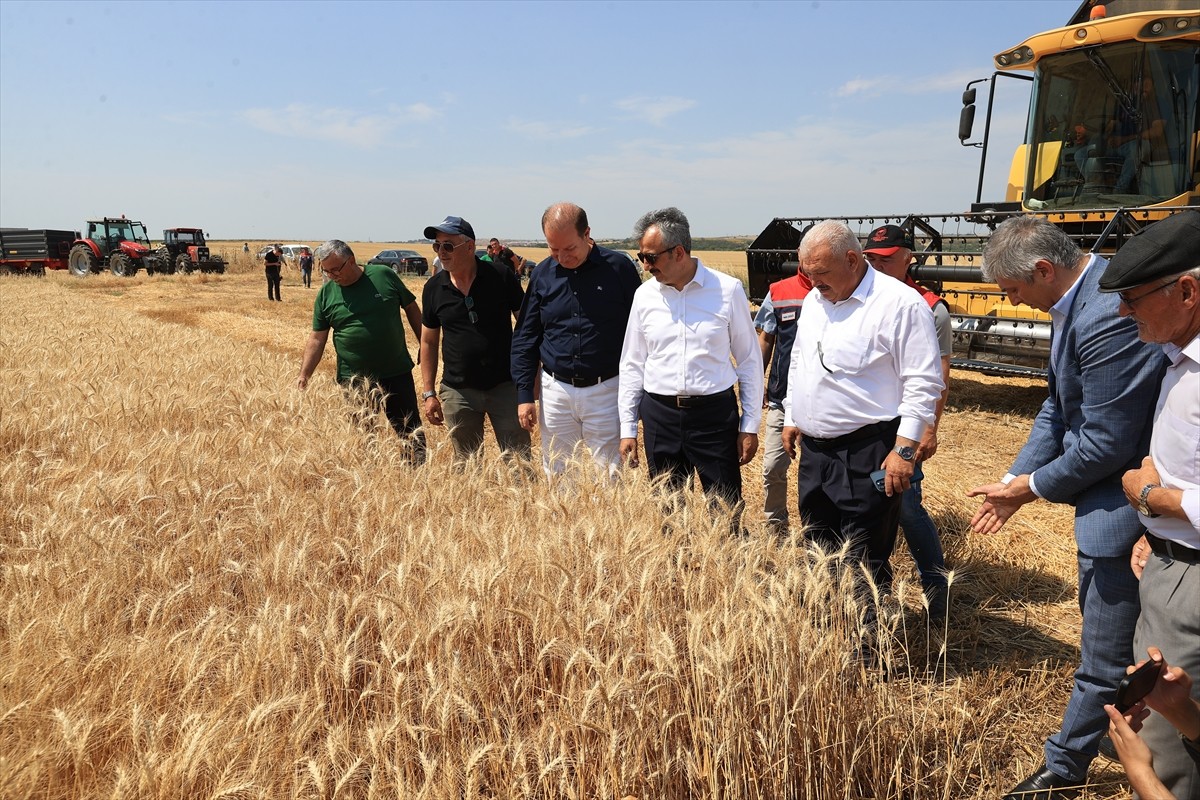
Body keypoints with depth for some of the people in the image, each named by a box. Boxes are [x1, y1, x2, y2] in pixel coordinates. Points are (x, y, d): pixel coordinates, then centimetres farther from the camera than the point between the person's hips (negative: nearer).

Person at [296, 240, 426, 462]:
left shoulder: (384, 276, -3)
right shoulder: (326, 294, 0)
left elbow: (411, 308, 6)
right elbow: (317, 339, 2)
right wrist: (303, 376, -5)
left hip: (397, 373, -1)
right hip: (353, 380, 1)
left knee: (411, 432, 5)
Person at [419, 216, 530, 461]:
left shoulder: (502, 277, -7)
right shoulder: (433, 288, 1)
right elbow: (428, 341, 9)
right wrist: (429, 393, 6)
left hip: (505, 386, -2)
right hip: (458, 392, 2)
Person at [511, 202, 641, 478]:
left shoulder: (618, 268, -6)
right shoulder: (543, 274, 3)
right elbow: (525, 338, 9)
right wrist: (524, 394, 3)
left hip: (606, 391, -3)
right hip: (556, 391, 3)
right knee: (556, 475, 12)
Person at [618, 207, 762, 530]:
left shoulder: (728, 290, -5)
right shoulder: (644, 295, 3)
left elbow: (749, 360, 1)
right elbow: (632, 365, 9)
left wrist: (750, 425, 0)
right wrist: (627, 428, 7)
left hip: (715, 414, -2)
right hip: (659, 415, 3)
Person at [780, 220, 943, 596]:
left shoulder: (900, 304, -13)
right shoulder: (813, 301, 11)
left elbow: (923, 384, -14)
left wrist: (905, 449, -18)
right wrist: (791, 418, 21)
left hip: (867, 453, -8)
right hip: (814, 448, 8)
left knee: (863, 564, -1)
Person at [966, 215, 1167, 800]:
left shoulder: (1107, 317, -28)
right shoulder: (1076, 301, 5)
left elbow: (1105, 443, -25)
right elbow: (1058, 407, 10)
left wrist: (1033, 487, -10)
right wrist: (1016, 479, 4)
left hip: (1122, 508, -11)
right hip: (1105, 501, 11)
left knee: (1103, 659, 6)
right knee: (1104, 637, 25)